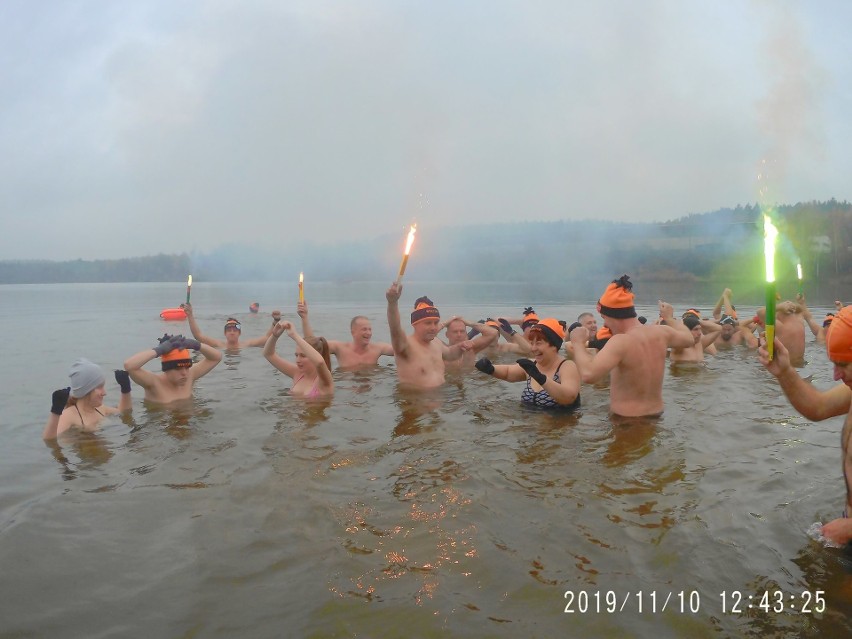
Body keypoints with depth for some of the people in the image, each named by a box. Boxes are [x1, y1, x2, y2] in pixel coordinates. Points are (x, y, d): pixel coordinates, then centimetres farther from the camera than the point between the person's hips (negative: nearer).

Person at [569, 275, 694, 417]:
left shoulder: (621, 342, -28)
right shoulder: (662, 332, -3)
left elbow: (588, 375, -40)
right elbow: (689, 338, 20)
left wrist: (578, 343, -23)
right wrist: (669, 318, 38)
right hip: (655, 414, 8)